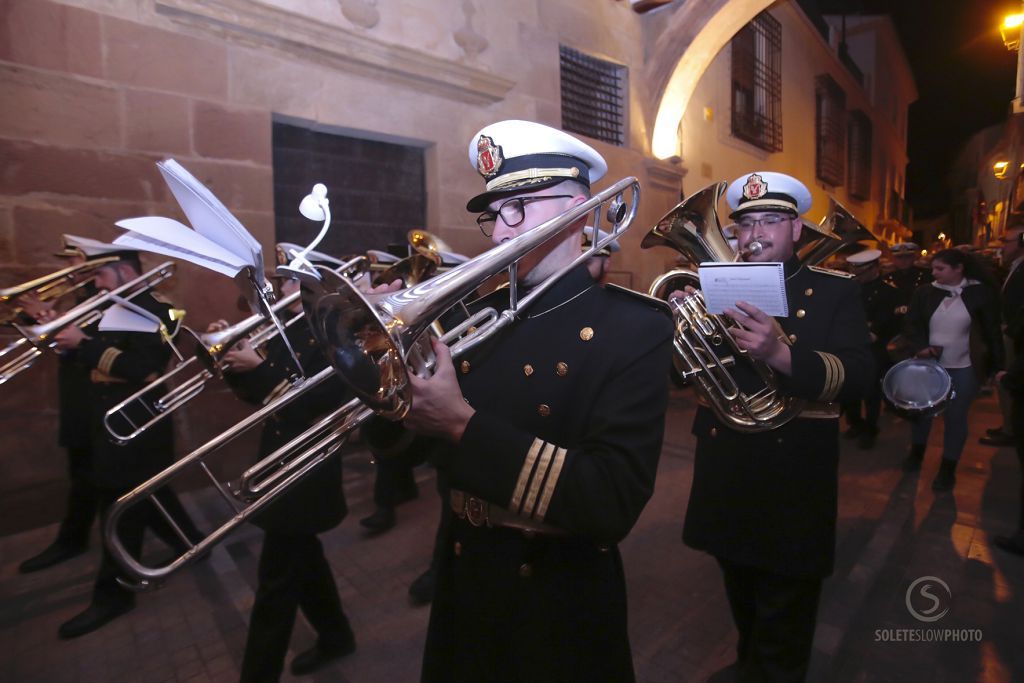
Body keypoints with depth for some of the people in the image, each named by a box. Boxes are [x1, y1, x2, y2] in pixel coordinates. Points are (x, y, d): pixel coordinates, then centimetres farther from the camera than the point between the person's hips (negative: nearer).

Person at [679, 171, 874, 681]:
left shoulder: (835, 290, -4)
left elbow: (859, 377, -18)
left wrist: (781, 354, -36)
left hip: (794, 481, -3)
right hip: (724, 476, 4)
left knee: (781, 641, 10)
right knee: (743, 606, 27)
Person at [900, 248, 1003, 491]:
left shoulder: (980, 293, -6)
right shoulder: (925, 292, -3)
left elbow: (992, 331, -2)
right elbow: (911, 324, 0)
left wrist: (997, 366, -4)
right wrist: (920, 346, -17)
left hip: (964, 368, -2)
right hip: (929, 363, 2)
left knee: (955, 417, 4)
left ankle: (948, 468, 18)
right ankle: (917, 451, 35)